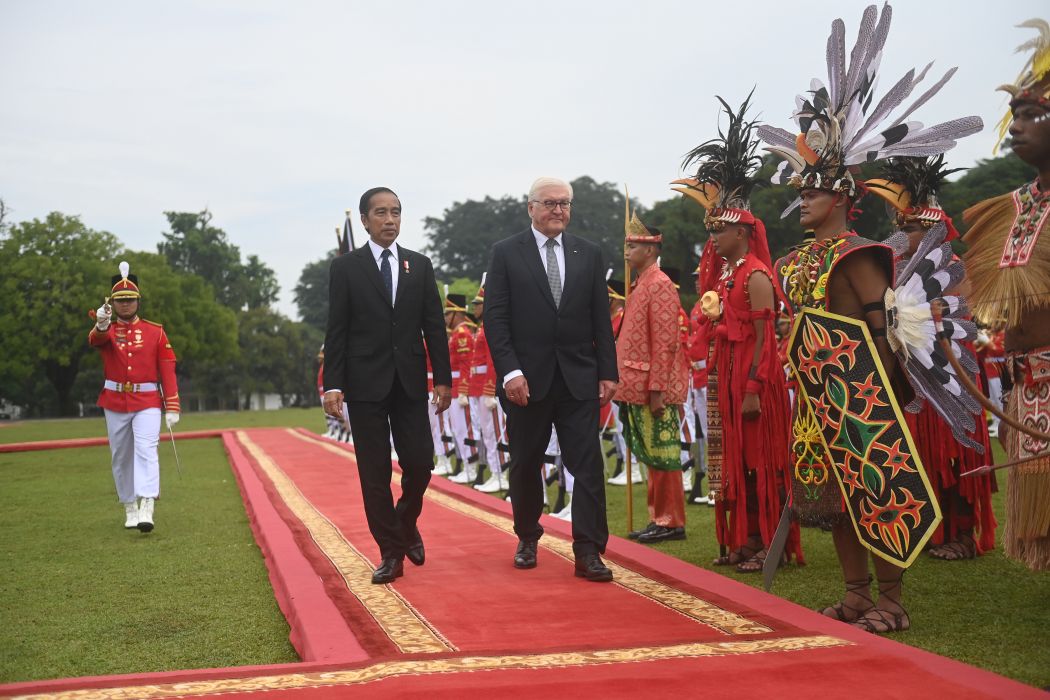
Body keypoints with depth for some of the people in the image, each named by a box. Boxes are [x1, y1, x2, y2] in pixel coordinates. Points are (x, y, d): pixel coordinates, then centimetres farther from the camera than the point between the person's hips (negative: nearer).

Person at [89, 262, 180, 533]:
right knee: (121, 457, 7)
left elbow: (168, 370, 1)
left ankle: (147, 509, -27)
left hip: (148, 402, -2)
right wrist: (101, 324, -48)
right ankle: (130, 509, 19)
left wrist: (172, 407, -7)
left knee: (146, 450, -17)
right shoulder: (105, 330, 3)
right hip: (115, 403, 2)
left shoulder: (155, 332, 3)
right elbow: (95, 339, -23)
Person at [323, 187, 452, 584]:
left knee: (420, 463, 0)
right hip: (366, 384, -2)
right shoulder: (345, 268, 2)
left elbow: (434, 326, 7)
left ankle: (406, 525, 29)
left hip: (410, 382, 2)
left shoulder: (420, 266, 9)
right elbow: (336, 331, -1)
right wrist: (333, 385, -9)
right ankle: (391, 553, 10)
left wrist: (443, 379, 2)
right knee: (374, 472, 1)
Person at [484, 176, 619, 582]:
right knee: (525, 465, 11)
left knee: (588, 464, -5)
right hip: (527, 379, -1)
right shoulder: (506, 253, 1)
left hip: (579, 378, 1)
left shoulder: (588, 254, 9)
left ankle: (588, 552, -3)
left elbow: (601, 319, 8)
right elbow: (495, 318, -4)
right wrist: (510, 372, -13)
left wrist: (608, 373, 1)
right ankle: (527, 538, 30)